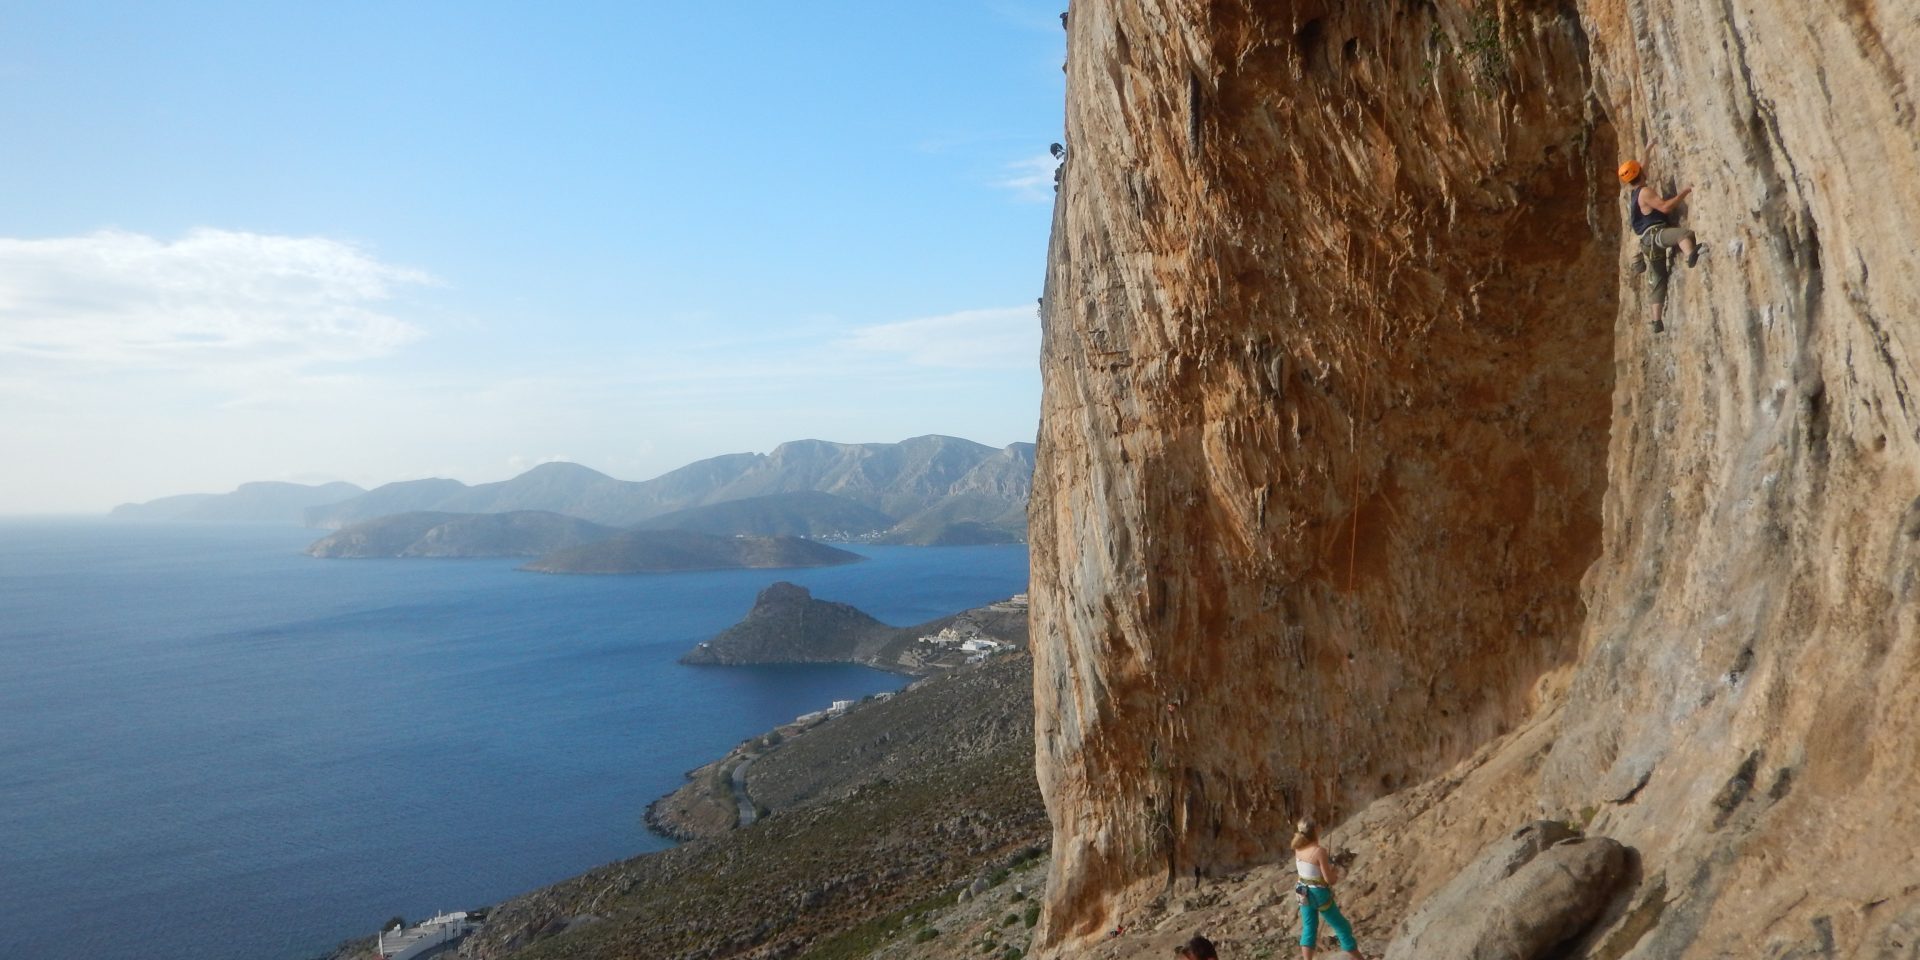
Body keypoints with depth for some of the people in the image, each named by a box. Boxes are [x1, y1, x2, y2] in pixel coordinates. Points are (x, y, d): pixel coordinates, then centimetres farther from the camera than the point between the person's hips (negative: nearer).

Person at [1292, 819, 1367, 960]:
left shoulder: (1298, 849, -5)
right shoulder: (1319, 851, -26)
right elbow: (1330, 880, -22)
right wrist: (1335, 870, -1)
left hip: (1304, 894, 6)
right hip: (1319, 894, -6)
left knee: (1309, 928, 17)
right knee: (1342, 927, 13)